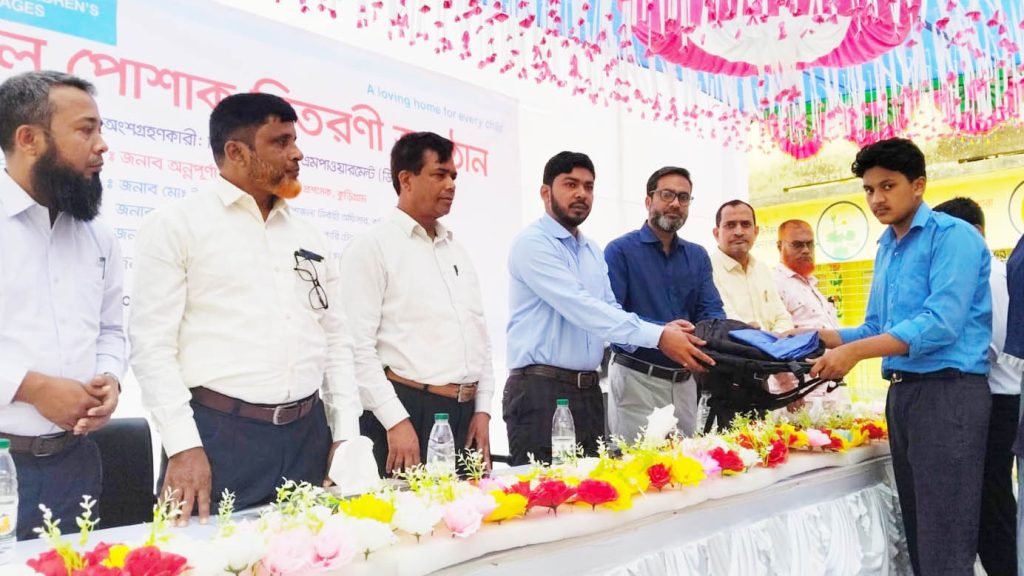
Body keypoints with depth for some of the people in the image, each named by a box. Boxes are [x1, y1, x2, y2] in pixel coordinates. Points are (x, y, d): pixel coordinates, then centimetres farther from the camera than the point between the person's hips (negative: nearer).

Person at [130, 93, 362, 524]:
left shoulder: (308, 236, 15)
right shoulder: (176, 225, -1)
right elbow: (152, 343, -7)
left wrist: (346, 434, 7)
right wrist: (183, 446, -14)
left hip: (309, 435, 5)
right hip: (219, 436, -5)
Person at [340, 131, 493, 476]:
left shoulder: (457, 252, 17)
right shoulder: (372, 248, -4)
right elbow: (358, 346, -12)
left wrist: (482, 410, 9)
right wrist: (396, 421, -16)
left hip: (466, 414, 6)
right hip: (407, 412, -6)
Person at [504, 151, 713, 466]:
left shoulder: (593, 251, 16)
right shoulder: (532, 242, -10)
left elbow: (610, 310, 10)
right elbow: (580, 307, -21)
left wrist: (663, 330, -9)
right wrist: (657, 337, -24)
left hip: (589, 391, 8)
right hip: (541, 391, -8)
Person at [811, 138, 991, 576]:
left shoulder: (952, 236, -10)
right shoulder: (886, 248, 16)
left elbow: (943, 323, -22)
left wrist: (855, 352, -26)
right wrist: (820, 338, 4)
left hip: (948, 391, -8)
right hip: (901, 391, 9)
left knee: (945, 540, -6)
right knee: (918, 529, 15)